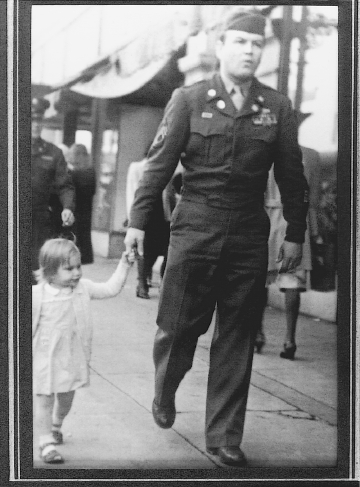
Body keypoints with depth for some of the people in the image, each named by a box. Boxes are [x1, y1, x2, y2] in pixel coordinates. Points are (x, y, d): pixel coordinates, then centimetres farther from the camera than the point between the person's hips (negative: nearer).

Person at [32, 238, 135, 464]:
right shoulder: (37, 295, -18)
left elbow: (110, 289, 2)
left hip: (73, 358, 5)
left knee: (67, 399, 21)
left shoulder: (83, 288, -3)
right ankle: (47, 442, 16)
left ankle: (56, 426, 49)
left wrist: (124, 266, -6)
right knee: (45, 401, 3)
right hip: (46, 359, -5)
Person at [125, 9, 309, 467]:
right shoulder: (189, 99, 0)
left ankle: (224, 437, 15)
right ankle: (164, 394, 35)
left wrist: (294, 234, 7)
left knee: (237, 338, 5)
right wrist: (138, 220, -3)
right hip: (194, 229, -1)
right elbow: (159, 163, -1)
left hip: (249, 236, 2)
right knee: (177, 325, 4)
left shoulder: (277, 107, 4)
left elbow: (291, 175, 7)